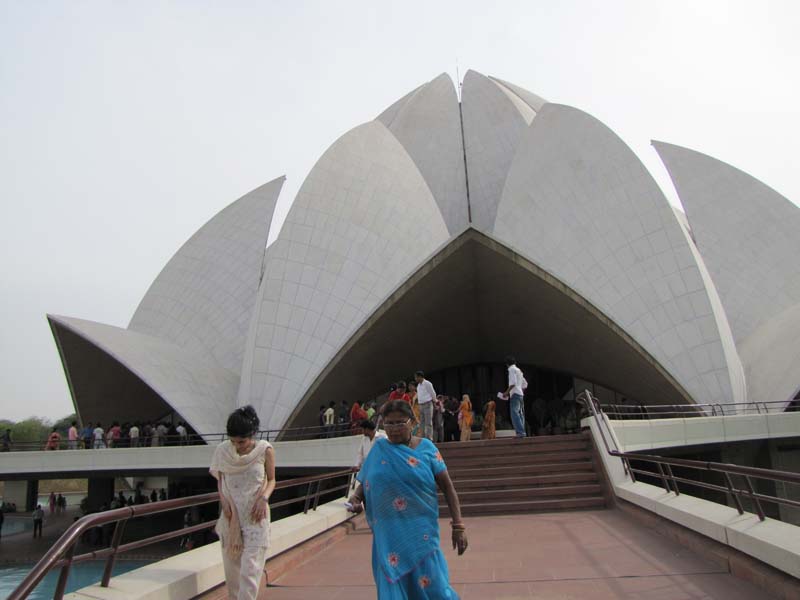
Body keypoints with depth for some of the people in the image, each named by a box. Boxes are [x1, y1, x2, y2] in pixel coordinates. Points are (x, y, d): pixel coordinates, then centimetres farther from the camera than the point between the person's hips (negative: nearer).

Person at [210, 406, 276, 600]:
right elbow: (219, 479, 8)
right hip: (231, 513, 3)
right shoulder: (222, 450, -5)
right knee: (231, 562, 13)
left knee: (250, 565, -6)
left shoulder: (265, 450, -10)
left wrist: (264, 498, -16)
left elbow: (271, 480, 1)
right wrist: (223, 500, -8)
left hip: (255, 515, -3)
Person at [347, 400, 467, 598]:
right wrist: (356, 498, -12)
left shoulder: (425, 448, -3)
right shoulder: (378, 450, 2)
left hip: (421, 532, -1)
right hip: (389, 535, 2)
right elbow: (364, 483, 10)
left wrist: (458, 525, -8)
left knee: (429, 586, 3)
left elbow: (447, 487, -2)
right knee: (393, 586, 7)